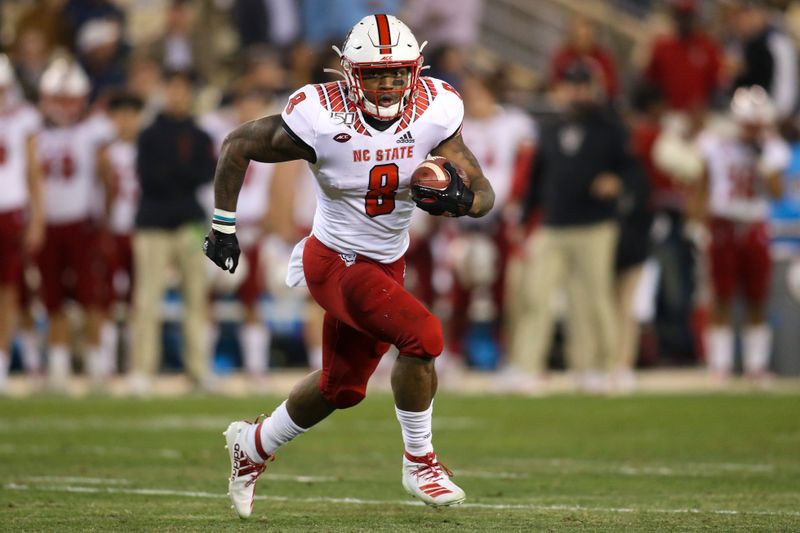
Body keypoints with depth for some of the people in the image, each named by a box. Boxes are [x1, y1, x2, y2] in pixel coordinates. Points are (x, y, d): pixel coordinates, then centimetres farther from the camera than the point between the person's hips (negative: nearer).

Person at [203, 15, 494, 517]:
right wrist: (224, 226, -4)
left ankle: (254, 445, 46)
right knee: (423, 336, -24)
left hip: (386, 264, 6)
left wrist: (459, 199, -33)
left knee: (342, 387, 21)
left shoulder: (435, 112, -14)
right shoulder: (321, 118, -24)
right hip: (336, 263, -6)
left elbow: (485, 194, -10)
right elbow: (238, 145, -8)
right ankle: (420, 462, -4)